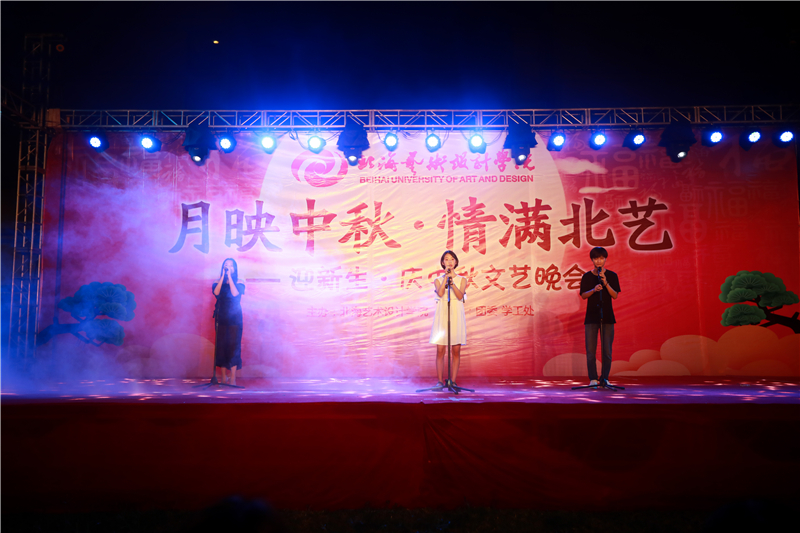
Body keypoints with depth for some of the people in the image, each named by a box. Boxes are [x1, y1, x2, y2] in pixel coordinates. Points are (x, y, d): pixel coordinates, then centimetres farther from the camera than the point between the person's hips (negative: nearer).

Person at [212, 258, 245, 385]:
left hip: (234, 319, -2)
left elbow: (235, 293, -14)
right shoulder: (218, 284, 9)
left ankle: (233, 378, -7)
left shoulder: (238, 284, 5)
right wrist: (223, 276, -9)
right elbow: (216, 292, -11)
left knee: (234, 346, -7)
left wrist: (229, 277, -10)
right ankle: (224, 377, 8)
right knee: (221, 346, 0)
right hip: (221, 319, 2)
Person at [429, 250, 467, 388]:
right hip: (442, 315, 0)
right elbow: (440, 293, -10)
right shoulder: (438, 280, 10)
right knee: (440, 350, -4)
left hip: (456, 316, 0)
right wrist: (446, 277, -6)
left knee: (456, 351, -1)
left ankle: (453, 381, 5)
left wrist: (452, 282, -18)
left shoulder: (462, 279, 10)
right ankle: (440, 381, 2)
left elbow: (460, 296, -7)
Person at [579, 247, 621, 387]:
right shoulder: (587, 276, 5)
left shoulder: (612, 275, 5)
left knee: (607, 351, -1)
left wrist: (605, 283, -17)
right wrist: (594, 289, -19)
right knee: (590, 350, -3)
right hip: (591, 316, 0)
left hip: (607, 317, 0)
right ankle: (593, 379, 3)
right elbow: (583, 295, -1)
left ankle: (605, 378, 7)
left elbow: (615, 295, -4)